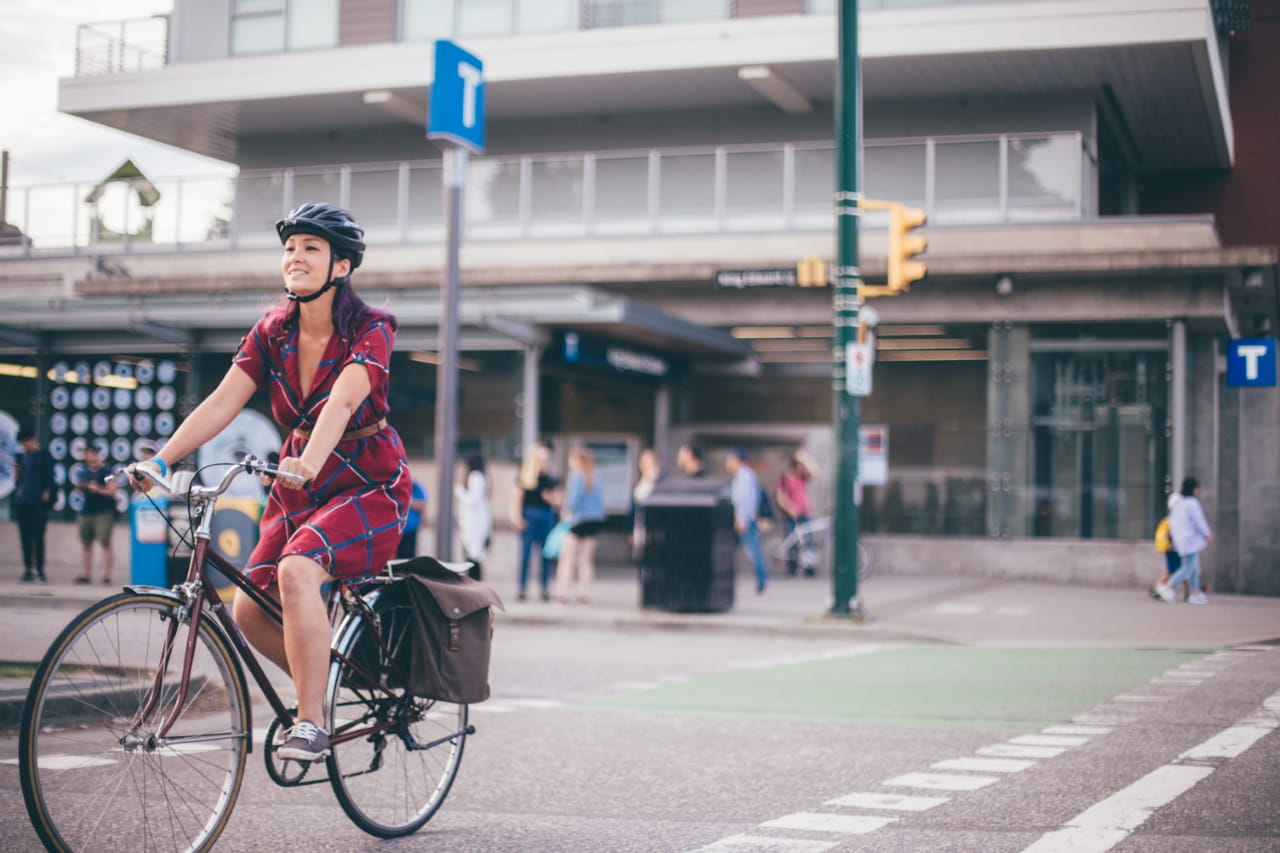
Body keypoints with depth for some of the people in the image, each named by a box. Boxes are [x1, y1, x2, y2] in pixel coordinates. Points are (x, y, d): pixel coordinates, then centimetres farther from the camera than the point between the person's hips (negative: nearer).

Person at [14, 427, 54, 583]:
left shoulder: (44, 456, 1)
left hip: (39, 502, -5)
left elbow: (49, 476, -2)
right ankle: (28, 570, 8)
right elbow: (19, 477, 19)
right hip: (22, 502, 5)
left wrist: (47, 493, -10)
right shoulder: (22, 456, 14)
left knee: (38, 537, -6)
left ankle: (40, 570, -3)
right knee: (25, 537, 5)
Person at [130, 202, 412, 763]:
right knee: (249, 609, -6)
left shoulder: (370, 331, -17)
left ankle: (310, 724, -23)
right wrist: (161, 459, -25)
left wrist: (309, 462, -52)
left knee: (297, 570, -31)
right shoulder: (272, 331, -3)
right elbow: (223, 401, -12)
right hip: (300, 489, 6)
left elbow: (340, 402, -35)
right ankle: (324, 689, 20)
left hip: (368, 487, -6)